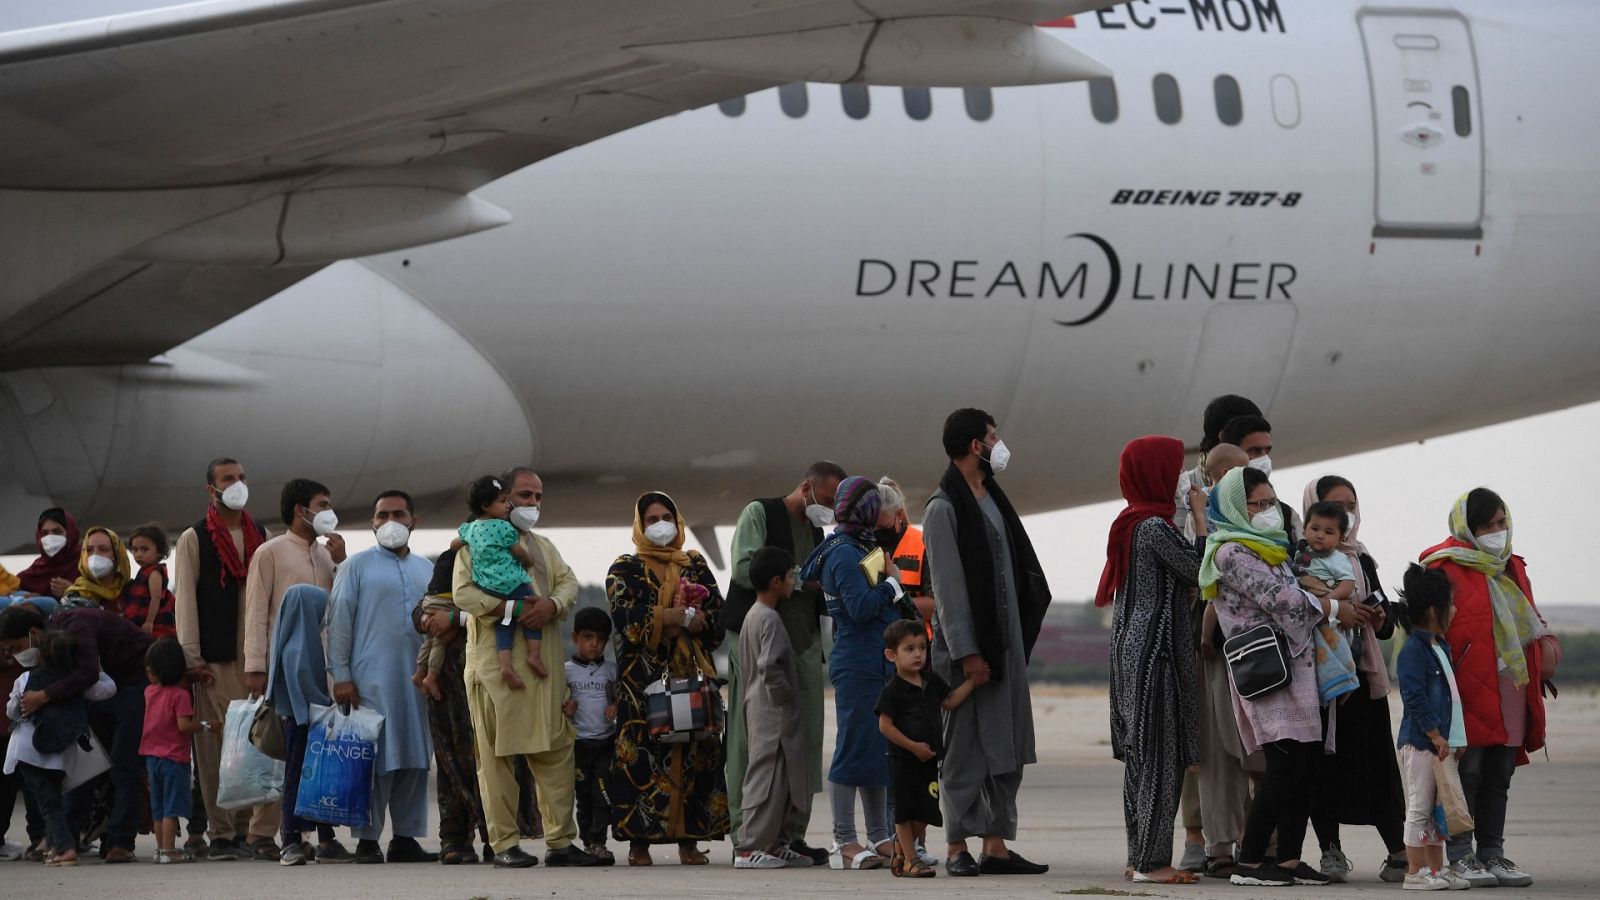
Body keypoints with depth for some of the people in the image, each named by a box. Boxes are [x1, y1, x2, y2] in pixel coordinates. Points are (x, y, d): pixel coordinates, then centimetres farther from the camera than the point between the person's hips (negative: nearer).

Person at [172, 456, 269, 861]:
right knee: (215, 745, -4)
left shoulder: (260, 536, 16)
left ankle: (253, 828, -1)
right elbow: (184, 599, 0)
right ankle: (219, 832, -1)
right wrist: (191, 657, -8)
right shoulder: (194, 539, 4)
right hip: (216, 659, -3)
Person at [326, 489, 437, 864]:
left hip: (419, 678, 5)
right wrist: (340, 675, -8)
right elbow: (339, 622, -1)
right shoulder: (357, 566, 3)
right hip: (373, 678, -5)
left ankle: (406, 837, 8)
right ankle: (367, 840, -5)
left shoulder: (427, 570, 17)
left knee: (415, 759, 3)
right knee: (375, 758, -8)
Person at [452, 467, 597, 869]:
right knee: (498, 755, -4)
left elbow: (569, 583, 11)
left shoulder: (543, 547, 24)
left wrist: (552, 605, -11)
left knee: (555, 752, 1)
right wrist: (506, 609, -19)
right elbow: (462, 591, -8)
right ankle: (504, 845, -2)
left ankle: (561, 840, 3)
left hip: (543, 663, 5)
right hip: (494, 662, -5)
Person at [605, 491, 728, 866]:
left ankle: (688, 840, -2)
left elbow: (717, 614, 4)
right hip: (645, 676, -3)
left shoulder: (696, 566, 16)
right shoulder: (625, 569, 8)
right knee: (643, 755, -9)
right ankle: (639, 841, -8)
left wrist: (663, 619, -9)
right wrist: (684, 616, -9)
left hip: (693, 672, 3)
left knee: (695, 750, -4)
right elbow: (628, 618, -8)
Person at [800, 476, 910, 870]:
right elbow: (862, 606, -23)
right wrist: (892, 583, -11)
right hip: (857, 665, -10)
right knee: (854, 750, -7)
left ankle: (880, 838, 19)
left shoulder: (864, 549, 17)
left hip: (879, 667, 10)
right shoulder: (844, 554, -13)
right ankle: (843, 843, -4)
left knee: (878, 751, 13)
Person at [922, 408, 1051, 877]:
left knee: (1007, 750, 8)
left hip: (1006, 641, 9)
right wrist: (966, 653, -18)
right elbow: (948, 587, -15)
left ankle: (996, 846, 11)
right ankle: (957, 848, 0)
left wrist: (1022, 635, 15)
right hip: (970, 648, -9)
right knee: (966, 749, -5)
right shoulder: (945, 508, -11)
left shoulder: (992, 499, 16)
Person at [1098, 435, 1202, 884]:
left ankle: (1140, 857, 14)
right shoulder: (1156, 527, -13)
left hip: (1130, 652, 9)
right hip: (1156, 651, -9)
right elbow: (1199, 574, -10)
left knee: (1140, 755, 11)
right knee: (1160, 756, -6)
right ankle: (1152, 860, -6)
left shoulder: (1129, 525, 14)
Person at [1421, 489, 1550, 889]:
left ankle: (1492, 854, 15)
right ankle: (1460, 856, -3)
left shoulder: (1512, 568, 19)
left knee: (1498, 776, 10)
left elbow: (1529, 619, 29)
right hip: (1468, 690, -8)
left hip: (1510, 690, 8)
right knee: (1466, 772, -7)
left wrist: (1546, 644, 12)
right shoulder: (1446, 567, -6)